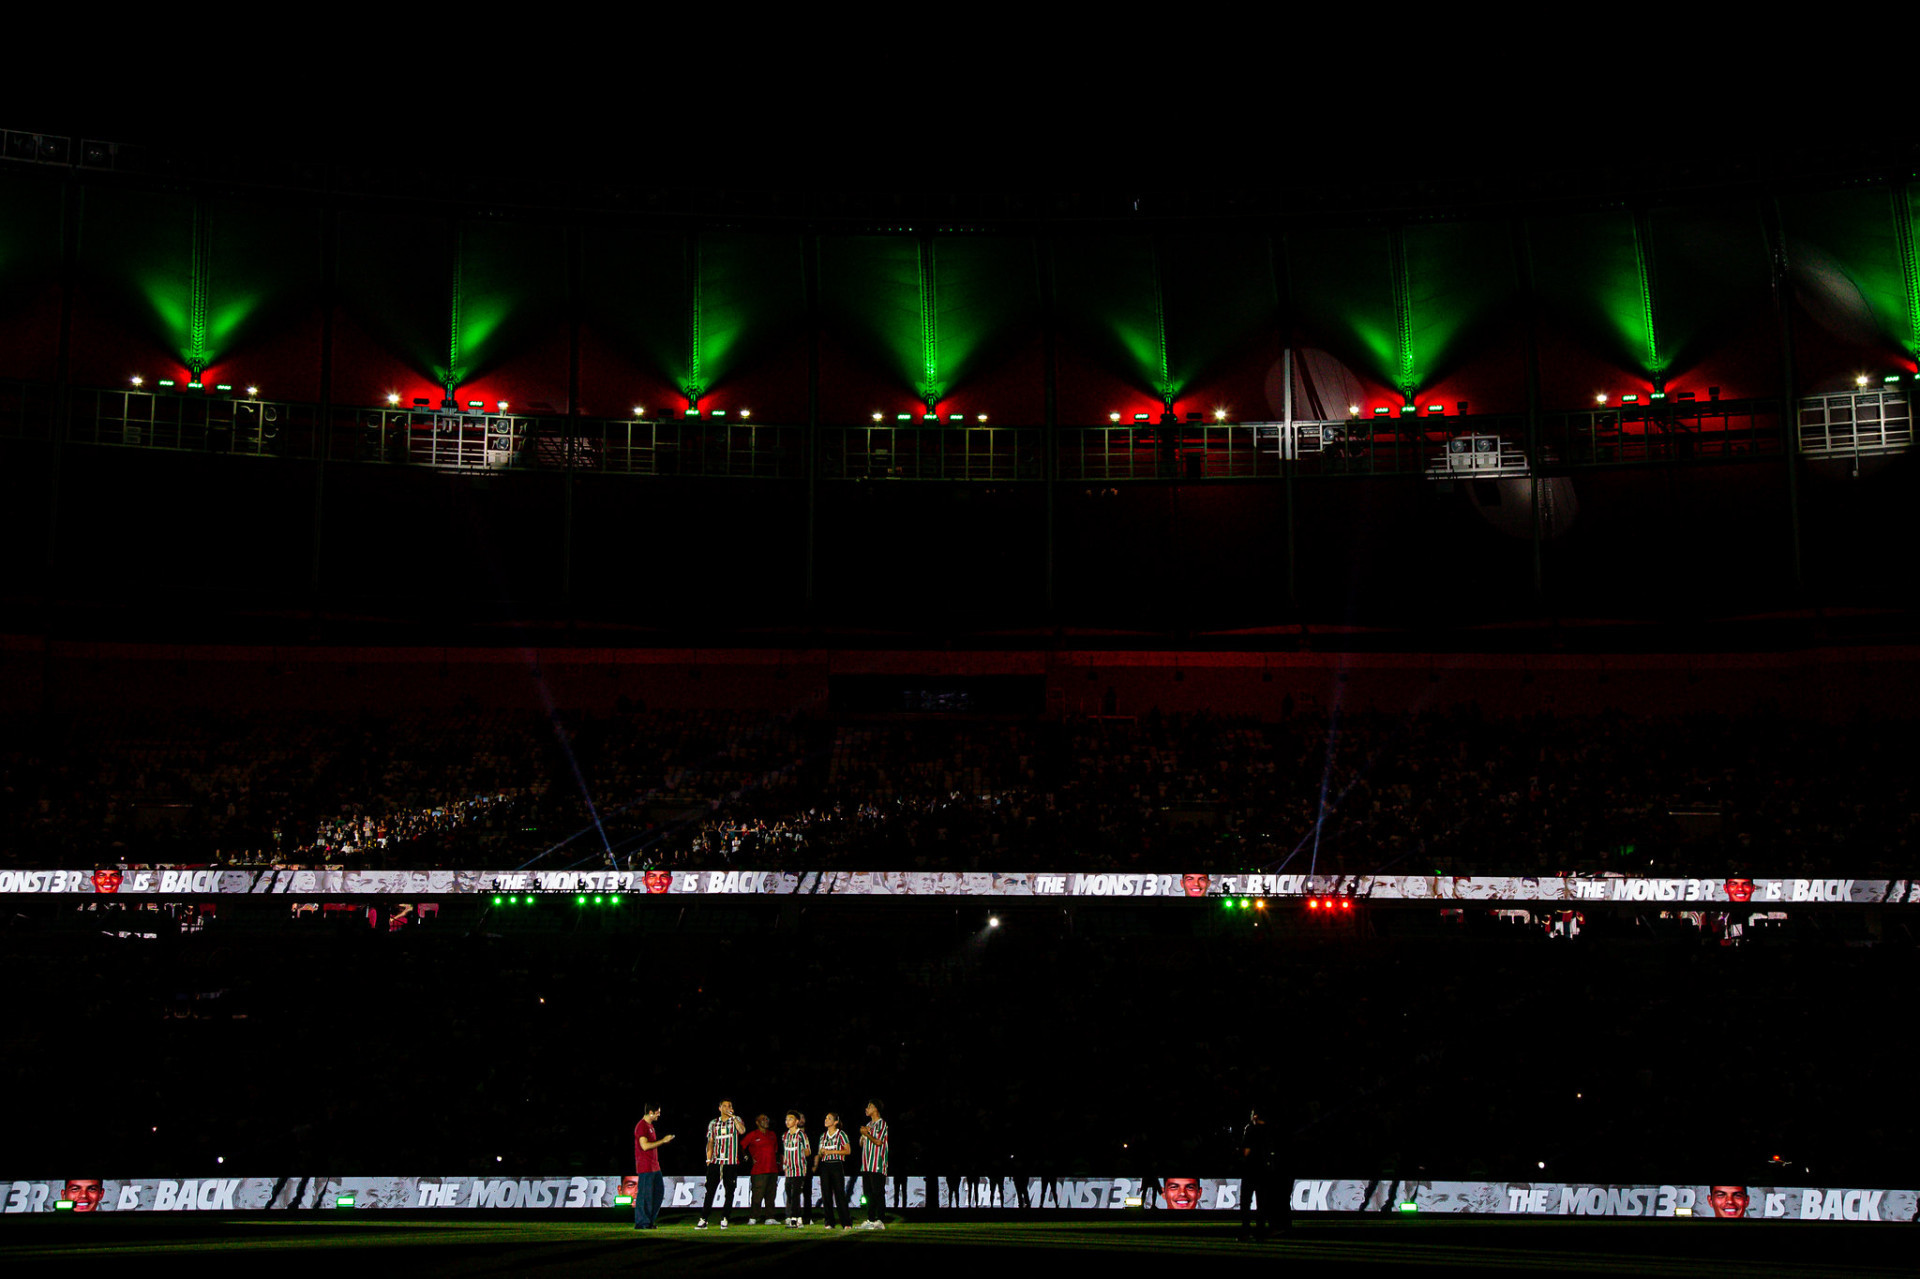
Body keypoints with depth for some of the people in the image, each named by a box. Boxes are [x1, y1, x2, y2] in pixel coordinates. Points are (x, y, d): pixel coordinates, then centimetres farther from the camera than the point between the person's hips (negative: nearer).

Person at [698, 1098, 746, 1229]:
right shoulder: (713, 1124, 15)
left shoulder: (736, 1120, 8)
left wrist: (733, 1116, -13)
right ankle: (703, 1220, -1)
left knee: (729, 1192, -1)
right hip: (715, 1162, 2)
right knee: (710, 1191, -2)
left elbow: (742, 1130, -13)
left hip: (730, 1162, -2)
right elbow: (710, 1142, 15)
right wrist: (708, 1159, 6)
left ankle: (724, 1219, 7)